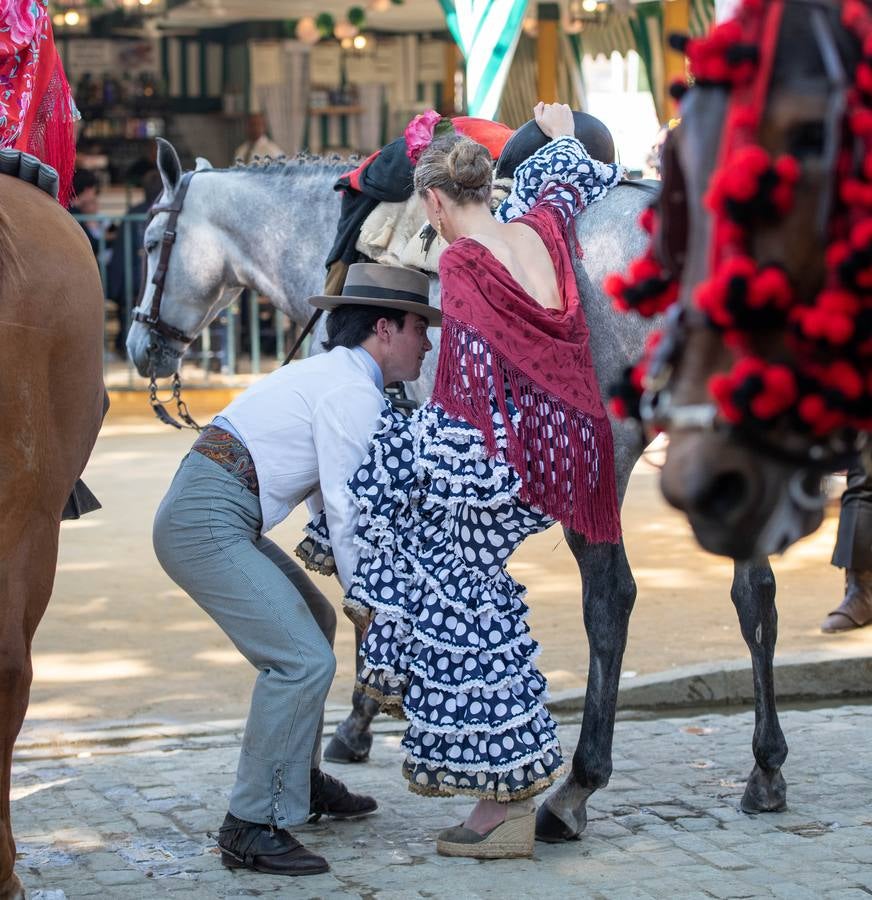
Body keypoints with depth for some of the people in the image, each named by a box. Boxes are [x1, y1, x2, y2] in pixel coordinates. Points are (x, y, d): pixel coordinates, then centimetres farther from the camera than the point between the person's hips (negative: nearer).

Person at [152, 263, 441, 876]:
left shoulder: (332, 374, 20)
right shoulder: (353, 392, -13)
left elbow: (333, 499, 21)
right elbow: (347, 513, -14)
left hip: (208, 516, 11)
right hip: (207, 526, -11)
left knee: (313, 620, 25)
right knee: (303, 660, -17)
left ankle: (300, 781, 35)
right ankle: (251, 829, -12)